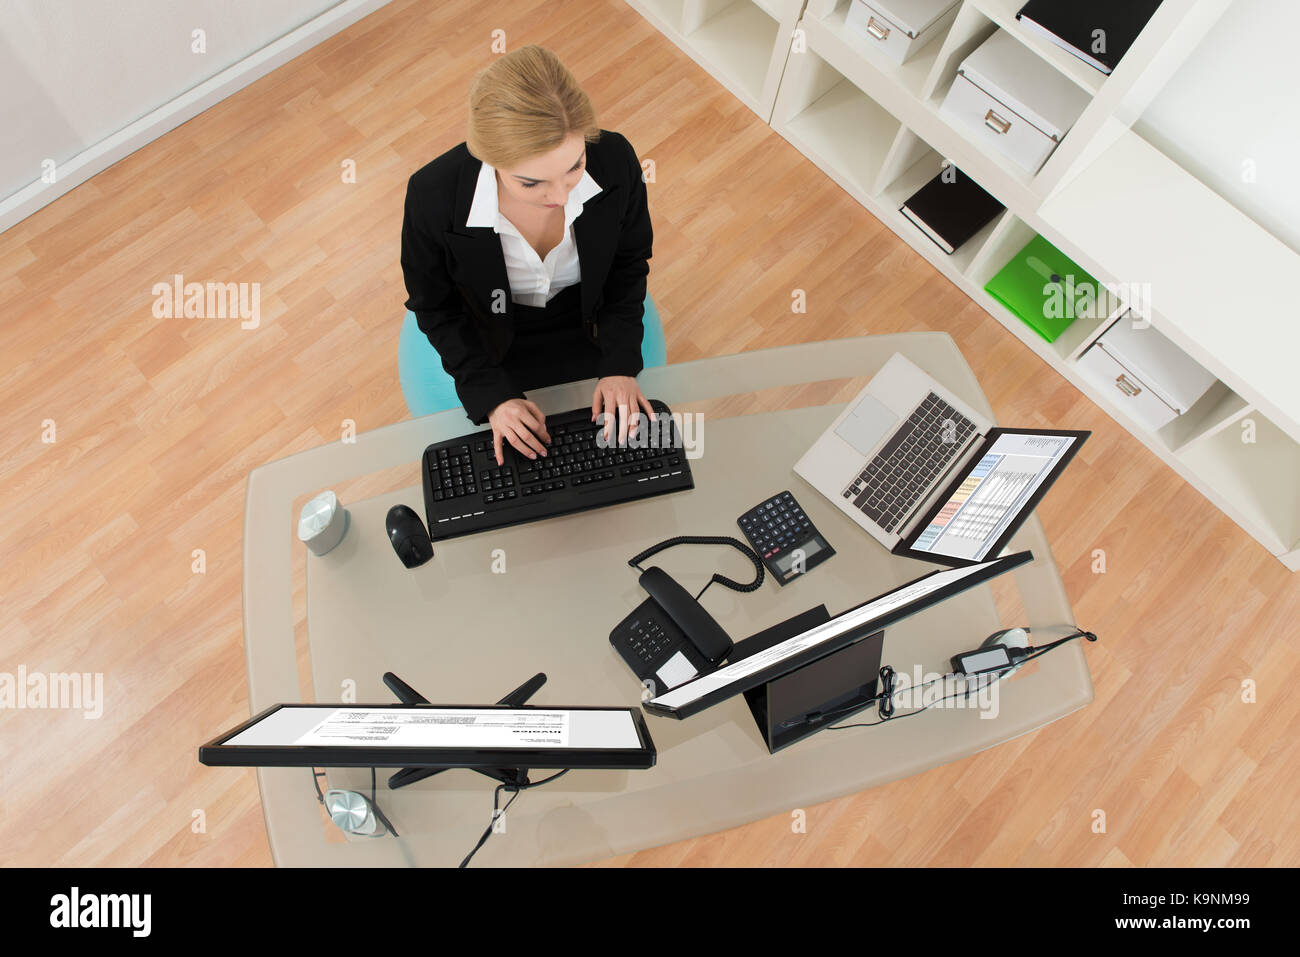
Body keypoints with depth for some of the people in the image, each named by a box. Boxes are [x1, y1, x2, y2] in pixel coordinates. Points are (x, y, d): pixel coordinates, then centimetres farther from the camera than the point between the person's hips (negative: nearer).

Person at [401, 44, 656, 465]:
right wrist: (492, 395, -20)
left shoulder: (615, 160, -27)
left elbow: (629, 263, -7)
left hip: (589, 332, 2)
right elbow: (435, 308, -12)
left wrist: (621, 364, -16)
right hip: (491, 346, -1)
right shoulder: (433, 194, -31)